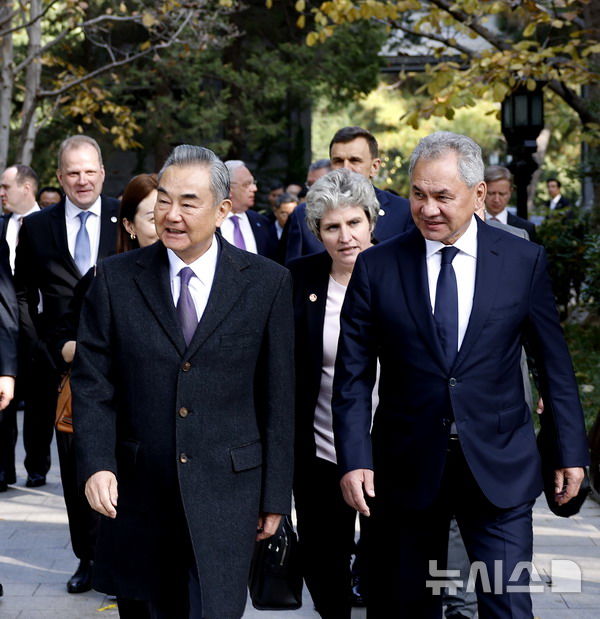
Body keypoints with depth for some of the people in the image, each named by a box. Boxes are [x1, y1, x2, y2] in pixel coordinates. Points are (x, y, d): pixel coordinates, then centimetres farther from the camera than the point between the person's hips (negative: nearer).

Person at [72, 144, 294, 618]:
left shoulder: (268, 283, -1)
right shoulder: (115, 279, 2)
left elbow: (279, 398, 1)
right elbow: (92, 384, 1)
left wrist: (275, 496, 2)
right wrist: (96, 465, -13)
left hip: (227, 491, -1)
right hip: (139, 490, 2)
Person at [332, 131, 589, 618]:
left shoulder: (525, 261, 0)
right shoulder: (376, 268, -1)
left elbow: (554, 365, 6)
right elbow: (354, 376, 0)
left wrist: (571, 450, 6)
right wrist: (354, 460, -9)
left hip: (499, 469, 0)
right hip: (408, 467, 1)